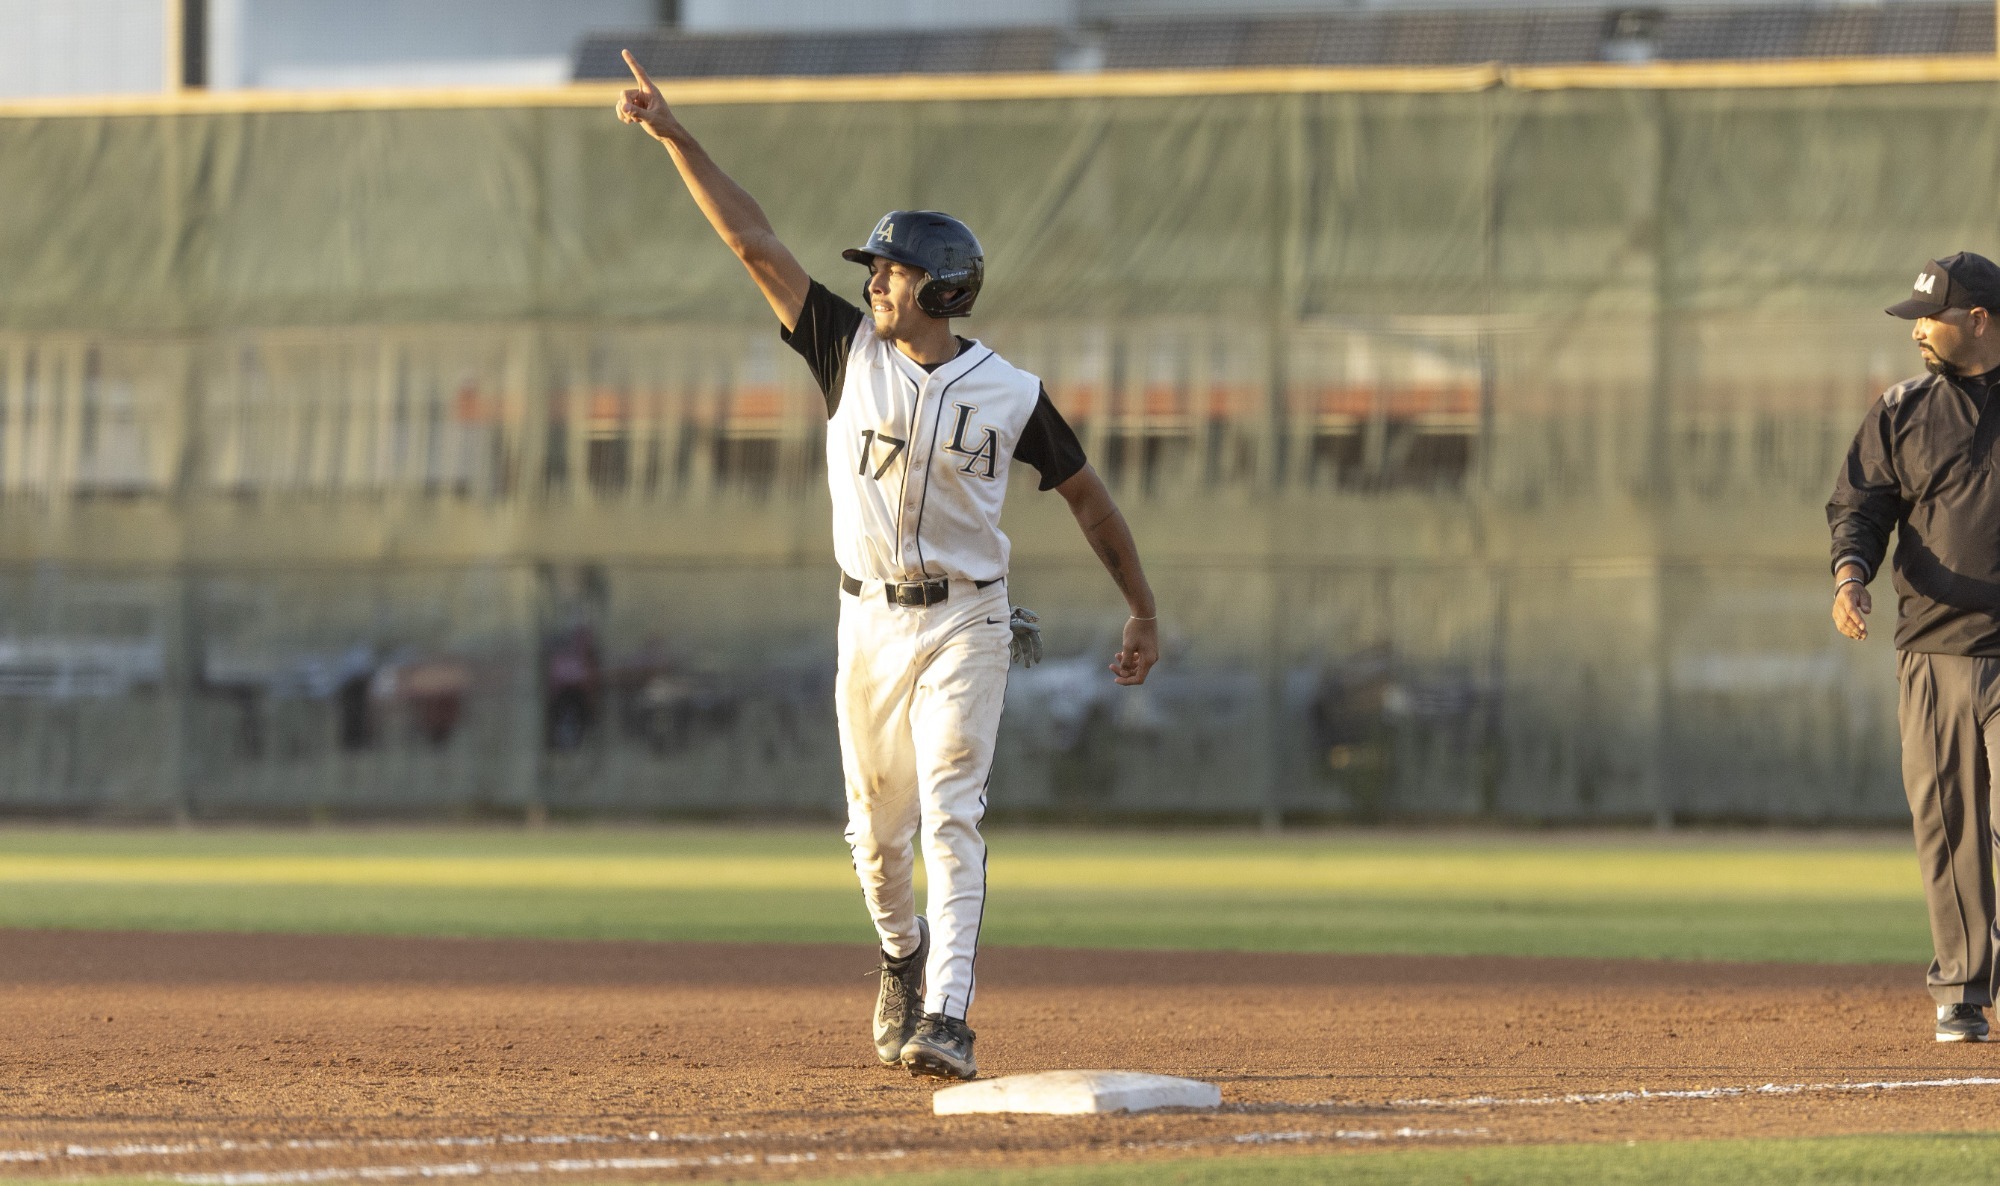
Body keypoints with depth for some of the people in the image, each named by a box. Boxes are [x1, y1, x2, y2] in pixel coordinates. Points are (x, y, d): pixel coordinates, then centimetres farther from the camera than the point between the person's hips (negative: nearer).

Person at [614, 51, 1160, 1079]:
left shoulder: (1009, 395, -6)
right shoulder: (849, 350, 0)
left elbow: (1088, 498, 5)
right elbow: (752, 241, -3)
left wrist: (1144, 612, 5)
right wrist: (675, 139, -8)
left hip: (964, 621, -3)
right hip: (870, 619, 3)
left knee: (950, 818, -15)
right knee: (878, 823, 11)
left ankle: (946, 1021, -22)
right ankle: (904, 955, 41)